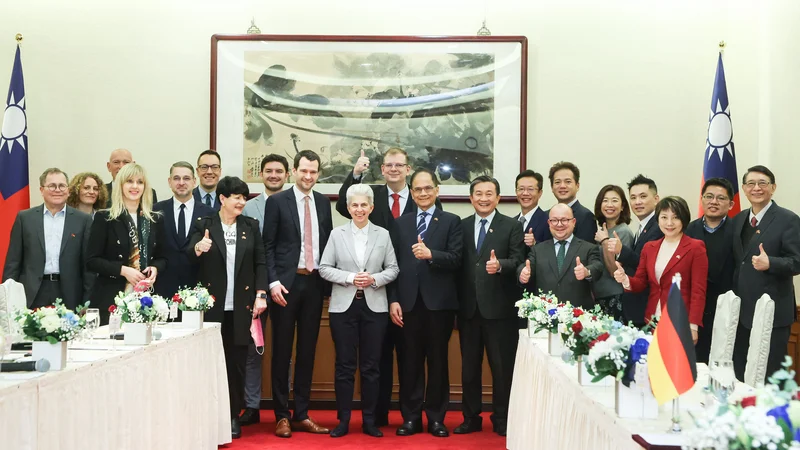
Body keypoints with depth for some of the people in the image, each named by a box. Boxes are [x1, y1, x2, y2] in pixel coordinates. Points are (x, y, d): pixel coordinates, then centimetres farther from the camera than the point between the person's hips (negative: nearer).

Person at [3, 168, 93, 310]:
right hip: (33, 295, 1)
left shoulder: (83, 220, 5)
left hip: (69, 296, 0)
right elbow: (13, 262, 7)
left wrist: (88, 302, -1)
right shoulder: (25, 218, 7)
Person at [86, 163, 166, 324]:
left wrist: (155, 268, -5)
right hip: (111, 297, -3)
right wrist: (122, 270, -16)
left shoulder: (155, 219, 12)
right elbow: (92, 260, -4)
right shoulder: (104, 218, 0)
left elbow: (161, 257, 18)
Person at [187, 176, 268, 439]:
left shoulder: (251, 226, 9)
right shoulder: (203, 225, 1)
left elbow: (260, 262, 7)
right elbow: (189, 256, -13)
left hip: (241, 305, 2)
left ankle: (234, 416, 15)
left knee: (236, 362, 5)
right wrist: (198, 248, -36)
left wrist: (261, 294, -3)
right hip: (212, 304, -2)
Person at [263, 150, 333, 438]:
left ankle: (301, 414, 16)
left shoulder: (323, 202, 10)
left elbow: (328, 242, 12)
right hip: (287, 282, -4)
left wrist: (330, 281, 6)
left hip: (315, 283, 4)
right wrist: (273, 281, -15)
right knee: (282, 350, 3)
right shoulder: (277, 201, -2)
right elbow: (268, 246, -5)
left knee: (308, 350, 8)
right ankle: (282, 415, 11)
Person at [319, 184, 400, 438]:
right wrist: (349, 278, -13)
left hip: (374, 306, 1)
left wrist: (375, 279, -13)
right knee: (344, 365, 3)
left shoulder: (383, 235, 5)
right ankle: (343, 420, 12)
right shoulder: (337, 234, 3)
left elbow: (393, 269, 4)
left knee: (371, 366, 5)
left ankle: (369, 420, 14)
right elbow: (324, 268, 0)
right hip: (343, 306, 0)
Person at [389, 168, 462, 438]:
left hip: (439, 302, -2)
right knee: (410, 361, 5)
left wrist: (430, 254, -24)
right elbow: (394, 265, 7)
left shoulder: (451, 222, 5)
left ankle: (436, 418, 14)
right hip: (409, 302, 2)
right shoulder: (401, 223, 12)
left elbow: (456, 259, -7)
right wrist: (393, 300, 0)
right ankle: (411, 417, 14)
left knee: (438, 360, 5)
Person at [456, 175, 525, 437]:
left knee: (502, 366, 4)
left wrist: (500, 265, -31)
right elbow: (456, 264, 6)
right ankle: (471, 417, 22)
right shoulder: (461, 226, 10)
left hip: (499, 307, -3)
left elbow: (518, 261, -10)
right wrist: (456, 300, -2)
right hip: (468, 307, 4)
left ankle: (502, 419, 16)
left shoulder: (512, 227, 0)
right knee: (469, 366, 11)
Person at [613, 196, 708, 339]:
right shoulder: (649, 247, 12)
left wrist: (693, 326, -14)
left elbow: (698, 291, -7)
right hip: (652, 321, 4)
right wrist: (625, 280, -10)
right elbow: (640, 283, 12)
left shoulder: (696, 248, -4)